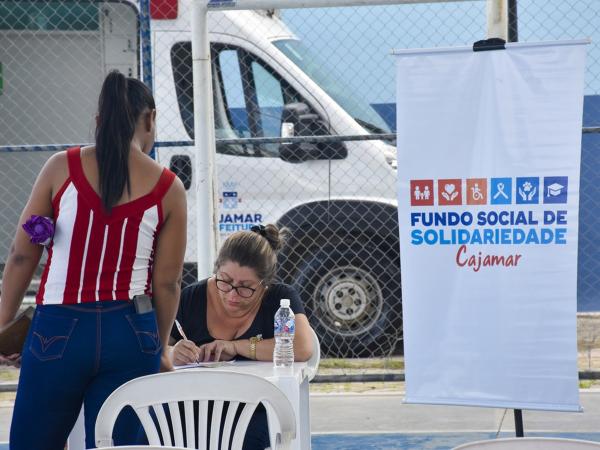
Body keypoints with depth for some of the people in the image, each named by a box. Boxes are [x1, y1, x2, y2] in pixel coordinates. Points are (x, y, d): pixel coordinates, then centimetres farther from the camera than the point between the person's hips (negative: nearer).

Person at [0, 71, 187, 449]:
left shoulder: (62, 167, 0)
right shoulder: (169, 188, 1)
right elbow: (167, 282, 4)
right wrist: (161, 346, 20)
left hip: (59, 330, -1)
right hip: (130, 333, 1)